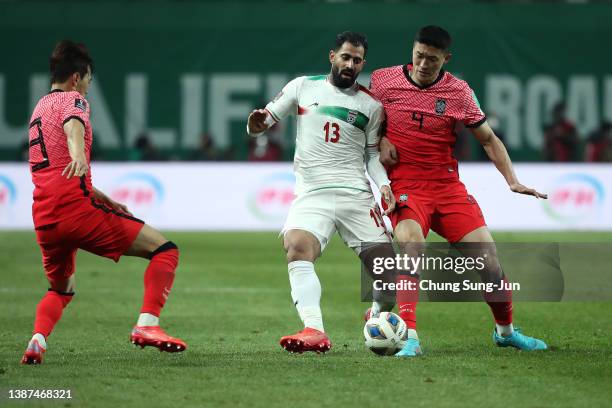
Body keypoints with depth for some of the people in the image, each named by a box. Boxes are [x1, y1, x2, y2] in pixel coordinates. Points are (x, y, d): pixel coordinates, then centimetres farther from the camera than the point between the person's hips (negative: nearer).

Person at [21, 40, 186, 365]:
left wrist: (101, 198, 37)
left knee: (60, 289, 30)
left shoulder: (39, 107, 25)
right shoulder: (72, 99, 1)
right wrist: (78, 154, -47)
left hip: (45, 221, 8)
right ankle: (147, 325, -18)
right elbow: (73, 124, -26)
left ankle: (37, 340, 1)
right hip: (77, 209, -8)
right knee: (164, 249, -2)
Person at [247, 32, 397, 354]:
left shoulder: (371, 105, 10)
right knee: (297, 248, -30)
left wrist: (382, 183, -3)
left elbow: (372, 153, 16)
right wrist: (257, 124, -12)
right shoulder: (303, 87, 9)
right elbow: (266, 119, 12)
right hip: (312, 194, -1)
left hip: (356, 194, 1)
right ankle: (314, 332, -40)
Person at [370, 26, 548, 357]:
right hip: (404, 186, -2)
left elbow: (488, 139, 9)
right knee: (412, 247, -31)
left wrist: (512, 180, -2)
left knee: (488, 257, -3)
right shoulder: (383, 80, -1)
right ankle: (409, 338, -36)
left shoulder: (458, 92, 0)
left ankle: (505, 330, 22)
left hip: (448, 186, 2)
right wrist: (380, 141, -4)